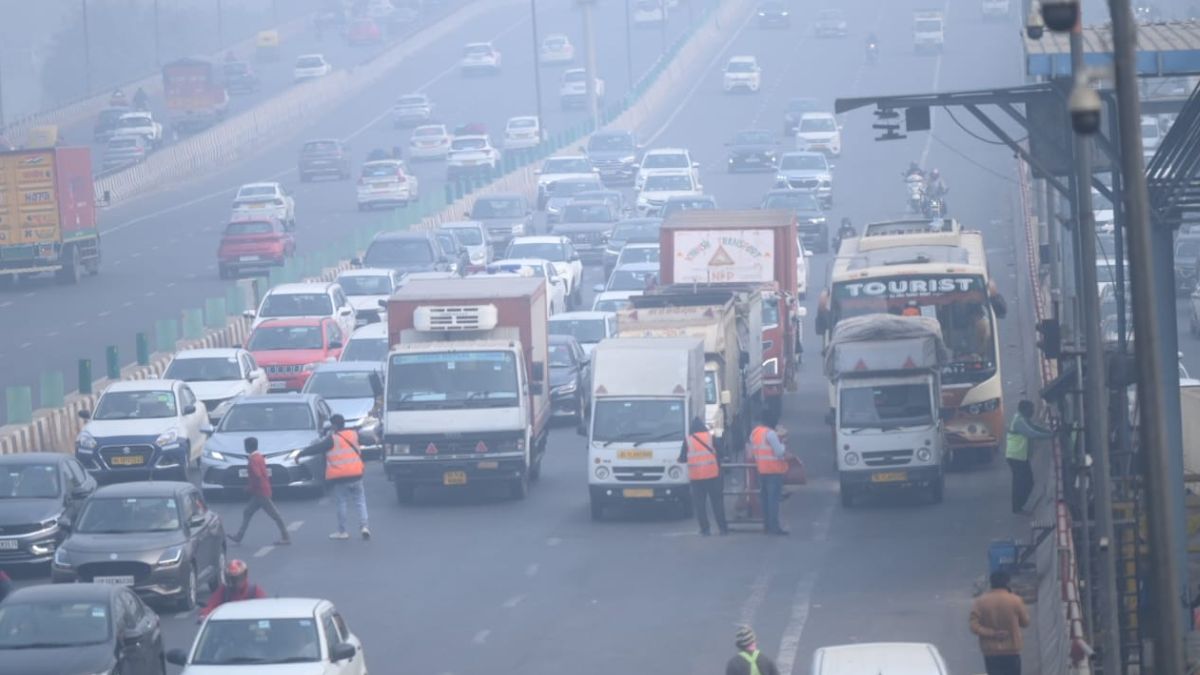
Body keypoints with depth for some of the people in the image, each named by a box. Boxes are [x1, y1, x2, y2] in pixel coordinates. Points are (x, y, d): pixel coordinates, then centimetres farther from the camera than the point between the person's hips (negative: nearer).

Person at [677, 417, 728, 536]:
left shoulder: (688, 441, 1)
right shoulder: (711, 437, 3)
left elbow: (682, 459, 5)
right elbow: (719, 454, 5)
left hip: (696, 477, -1)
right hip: (712, 474, 1)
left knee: (699, 504, 4)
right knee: (717, 502, 6)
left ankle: (704, 529, -1)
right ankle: (722, 528, 3)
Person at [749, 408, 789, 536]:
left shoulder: (754, 433, 10)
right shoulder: (770, 434, -17)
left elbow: (752, 452, 16)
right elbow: (780, 452, -17)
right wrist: (782, 445, 1)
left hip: (761, 471, 8)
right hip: (774, 470, -8)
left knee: (765, 498, 13)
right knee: (774, 499, -7)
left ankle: (767, 525, 15)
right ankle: (774, 526, -10)